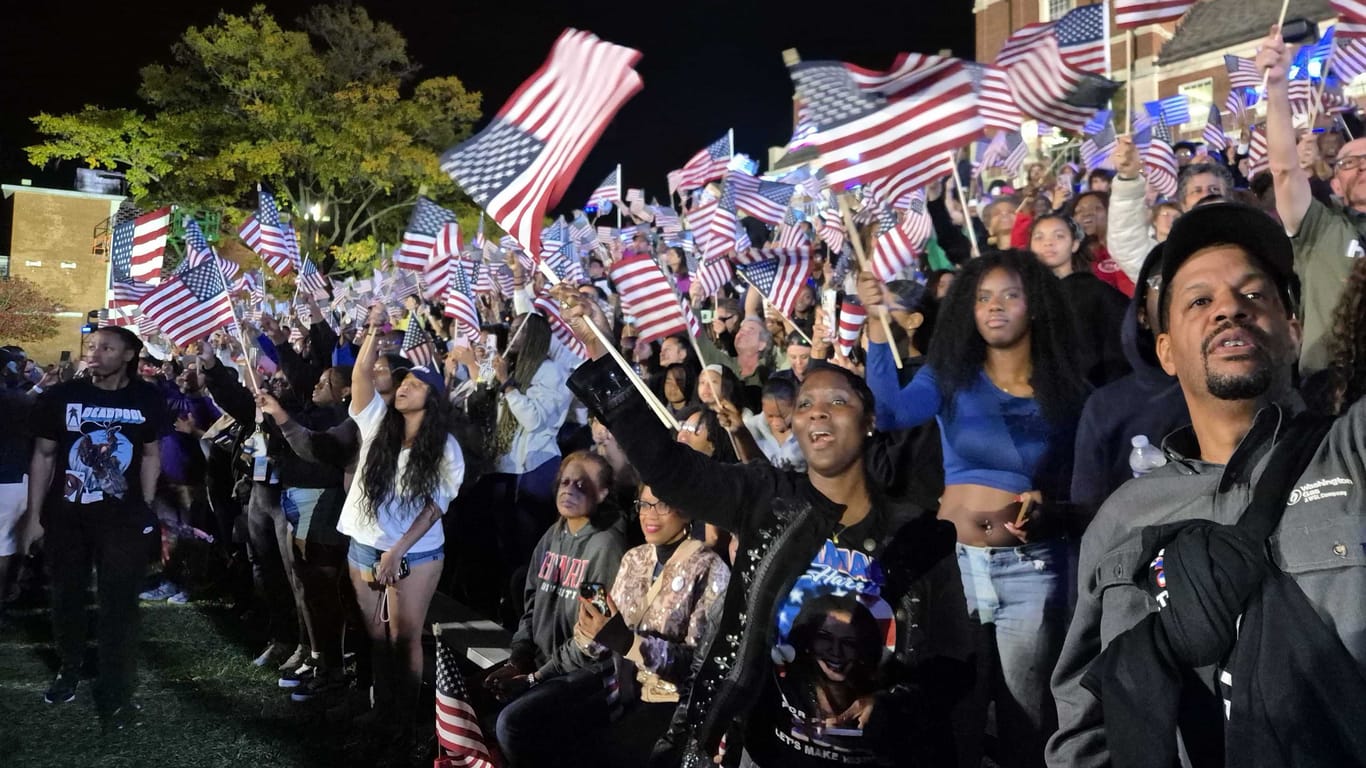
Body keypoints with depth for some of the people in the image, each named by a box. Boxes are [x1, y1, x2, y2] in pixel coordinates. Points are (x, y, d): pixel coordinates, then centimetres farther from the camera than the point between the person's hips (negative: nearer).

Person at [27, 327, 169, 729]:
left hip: (122, 518, -1)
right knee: (67, 597, 15)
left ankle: (116, 692, 9)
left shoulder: (146, 399, -4)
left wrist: (146, 510, 4)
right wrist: (34, 515, 1)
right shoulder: (61, 396, -4)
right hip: (65, 516, 1)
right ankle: (69, 669, 38)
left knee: (118, 604, 0)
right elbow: (43, 455, 2)